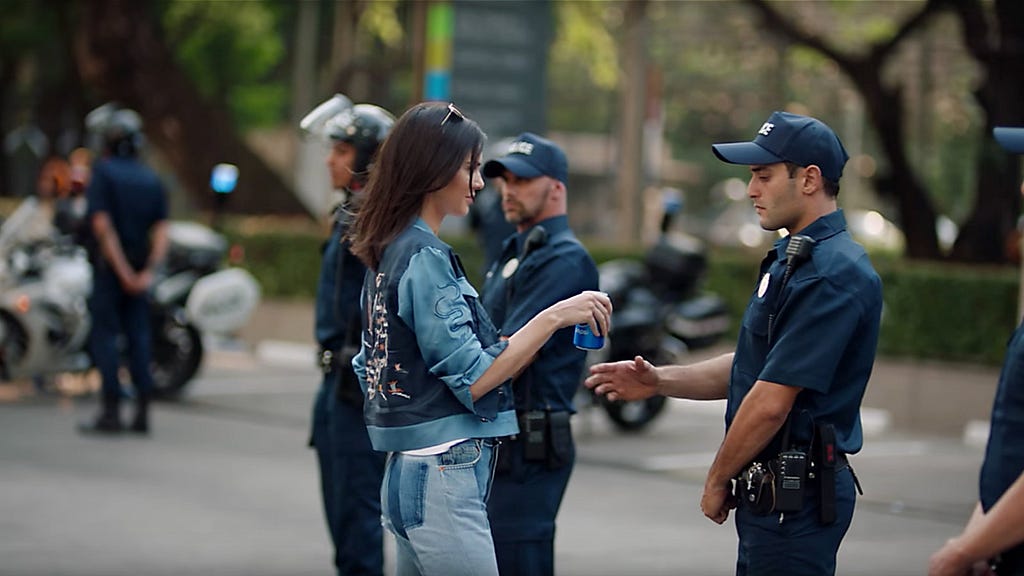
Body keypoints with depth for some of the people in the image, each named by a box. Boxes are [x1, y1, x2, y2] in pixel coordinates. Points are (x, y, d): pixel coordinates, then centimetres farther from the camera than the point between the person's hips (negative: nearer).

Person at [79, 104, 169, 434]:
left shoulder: (103, 172, -6)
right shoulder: (151, 178, 10)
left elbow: (102, 225, -15)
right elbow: (161, 231, 2)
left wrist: (122, 271, -15)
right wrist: (149, 270, -5)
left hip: (110, 265, -5)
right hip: (141, 266, 5)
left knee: (104, 335, -1)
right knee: (138, 336, 7)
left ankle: (111, 410, -6)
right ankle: (142, 411, 4)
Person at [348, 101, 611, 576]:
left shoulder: (389, 253, 15)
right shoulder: (424, 257, -14)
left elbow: (368, 367, 21)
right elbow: (472, 379, -17)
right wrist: (554, 317, -16)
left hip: (403, 471, 10)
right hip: (442, 475, -10)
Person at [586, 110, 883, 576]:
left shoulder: (830, 273, -19)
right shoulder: (792, 258, 16)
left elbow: (771, 401, -21)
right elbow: (752, 367, 20)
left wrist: (718, 480, -9)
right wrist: (660, 381, 8)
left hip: (796, 495, -10)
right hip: (772, 489, 10)